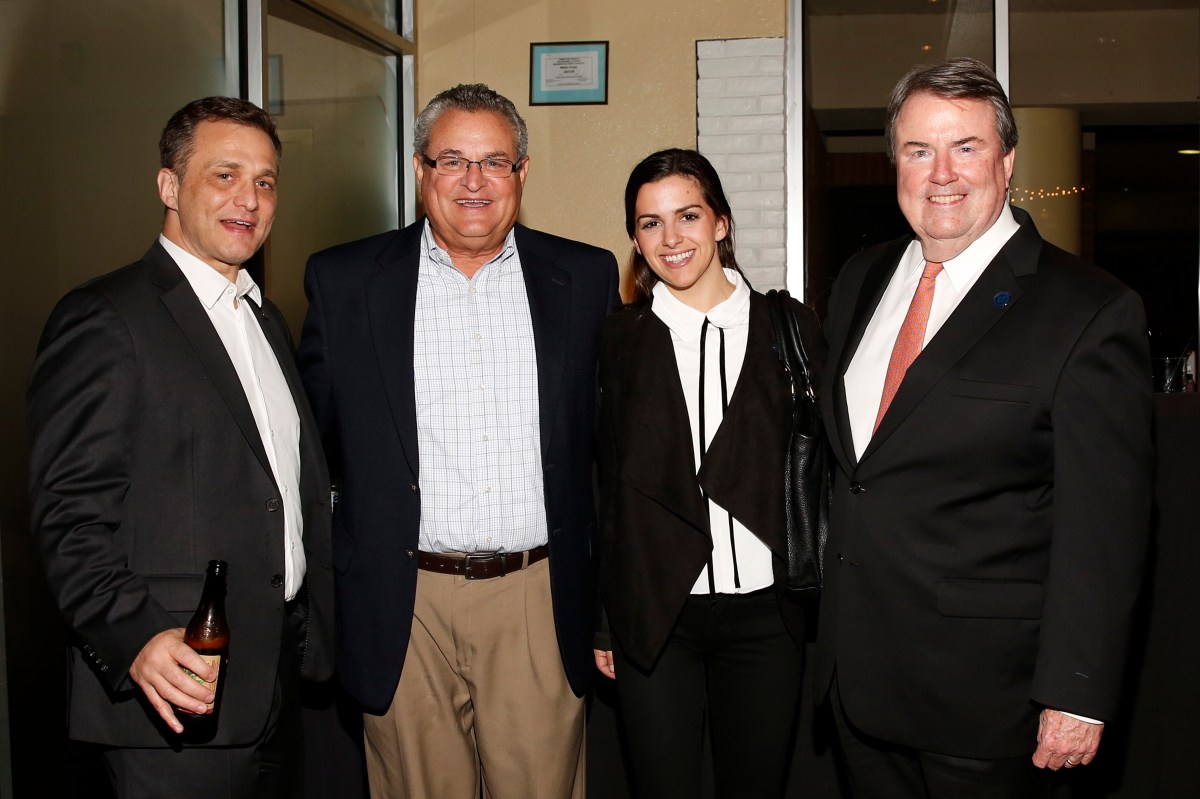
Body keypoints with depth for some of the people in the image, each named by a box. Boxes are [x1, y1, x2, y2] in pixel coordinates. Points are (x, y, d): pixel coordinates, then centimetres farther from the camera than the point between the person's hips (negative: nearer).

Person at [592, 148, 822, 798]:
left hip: (765, 614, 1)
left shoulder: (792, 328, 1)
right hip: (652, 615, 0)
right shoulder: (616, 341, 0)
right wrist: (596, 621, 3)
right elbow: (600, 486, 3)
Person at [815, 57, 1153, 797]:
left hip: (983, 683, -6)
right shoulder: (861, 281, 6)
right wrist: (835, 612, 14)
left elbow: (1103, 525, -14)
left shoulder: (1090, 311, -14)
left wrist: (1078, 697, -15)